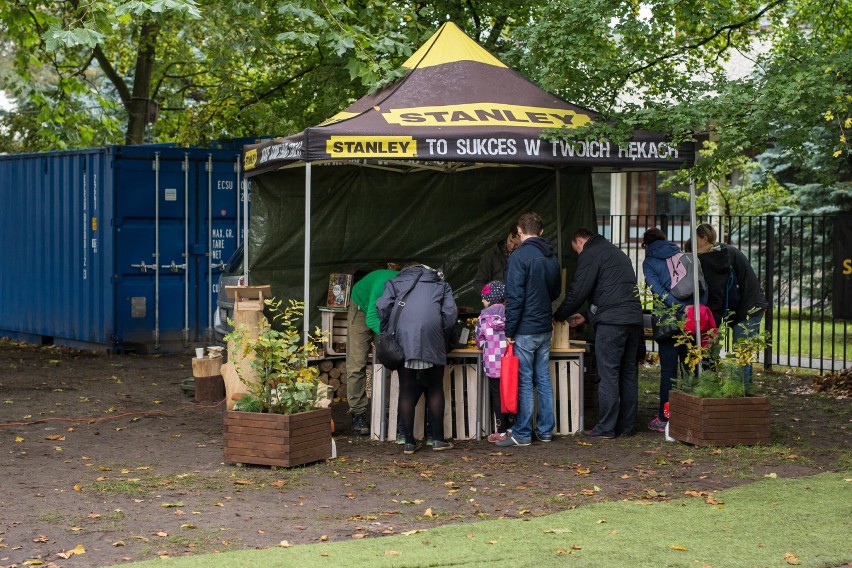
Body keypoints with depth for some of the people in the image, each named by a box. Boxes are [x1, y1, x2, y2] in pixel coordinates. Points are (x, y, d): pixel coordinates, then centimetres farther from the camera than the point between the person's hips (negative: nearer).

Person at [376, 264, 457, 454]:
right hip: (430, 335, -1)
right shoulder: (441, 286, 26)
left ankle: (409, 442, 5)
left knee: (406, 390, 5)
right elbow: (450, 313, 11)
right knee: (435, 389, 9)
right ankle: (437, 439, 7)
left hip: (402, 337, 1)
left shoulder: (396, 282, 27)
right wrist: (444, 342, 17)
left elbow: (382, 306, 10)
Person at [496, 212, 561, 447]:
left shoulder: (520, 256, -14)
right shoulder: (551, 257, 10)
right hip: (545, 329, 7)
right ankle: (545, 430, 17)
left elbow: (515, 297, -17)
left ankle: (522, 433, 1)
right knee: (543, 379, 12)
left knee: (524, 382, -3)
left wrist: (510, 331, -13)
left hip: (525, 330, -7)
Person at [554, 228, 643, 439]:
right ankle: (627, 425, 15)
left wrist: (559, 316, 8)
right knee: (628, 373, 11)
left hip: (611, 322, -8)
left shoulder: (591, 254, -2)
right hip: (634, 319, 9)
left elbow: (578, 291, -6)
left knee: (608, 375, -5)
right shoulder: (617, 253, 27)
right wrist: (587, 316, 28)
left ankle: (606, 427, -2)